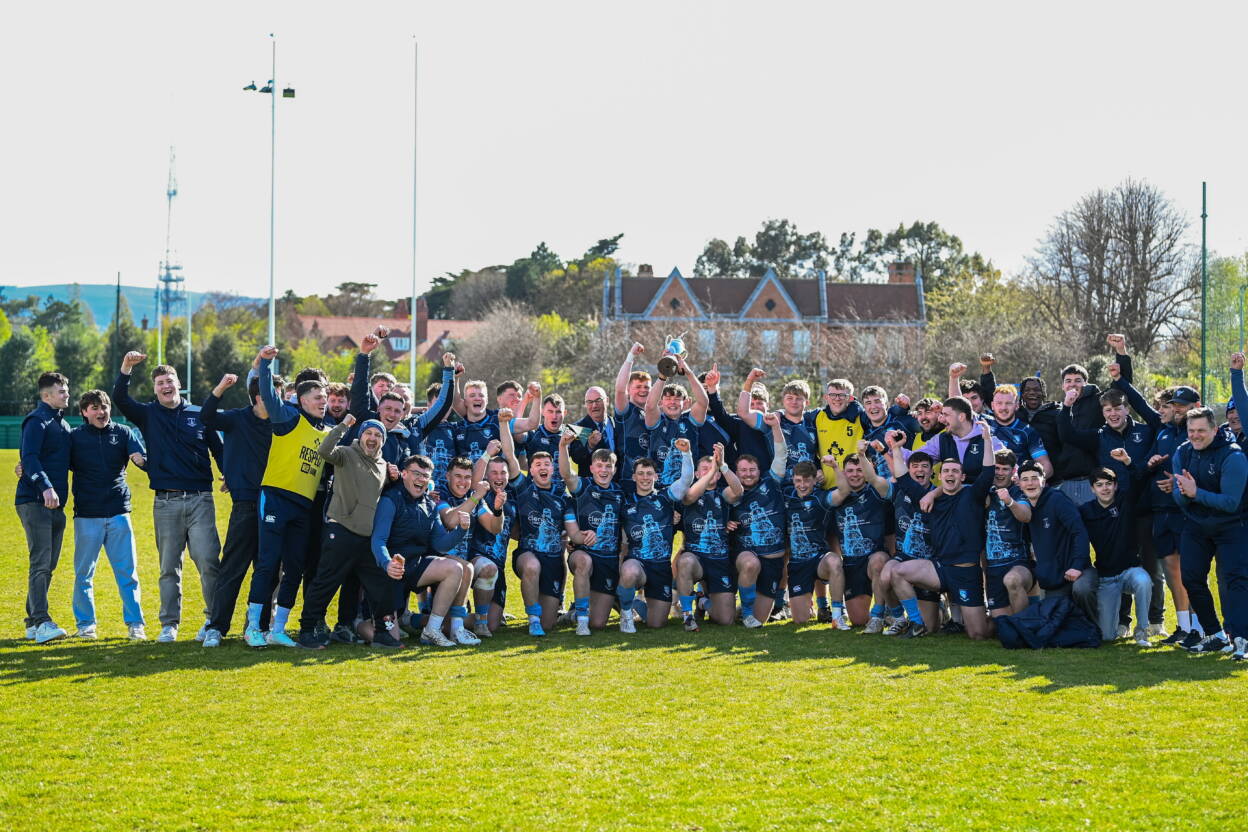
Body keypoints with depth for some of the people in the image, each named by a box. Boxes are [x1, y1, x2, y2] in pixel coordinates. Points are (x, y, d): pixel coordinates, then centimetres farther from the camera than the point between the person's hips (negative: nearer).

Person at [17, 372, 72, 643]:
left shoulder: (63, 424, 21)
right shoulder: (37, 421, -7)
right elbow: (30, 457, -20)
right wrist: (45, 486, -34)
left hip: (55, 505, 9)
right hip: (34, 501, -9)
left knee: (48, 566, 10)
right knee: (40, 563, -15)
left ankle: (33, 623, 17)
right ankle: (41, 623, -21)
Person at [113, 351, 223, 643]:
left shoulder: (199, 415, 9)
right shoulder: (148, 414, 9)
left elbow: (219, 450, 13)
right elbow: (120, 399, -7)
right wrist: (126, 368, -20)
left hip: (200, 499, -1)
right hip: (165, 503, 1)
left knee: (207, 560, -10)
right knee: (169, 566, 5)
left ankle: (215, 619, -1)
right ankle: (169, 624, 11)